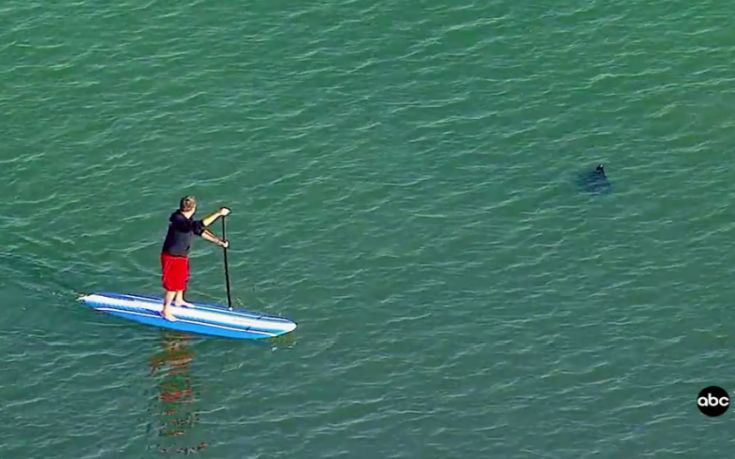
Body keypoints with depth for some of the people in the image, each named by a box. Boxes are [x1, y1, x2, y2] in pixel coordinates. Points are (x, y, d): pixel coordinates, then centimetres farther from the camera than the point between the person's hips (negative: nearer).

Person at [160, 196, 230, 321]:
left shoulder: (187, 219, -1)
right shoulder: (178, 220, -32)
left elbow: (200, 231, 8)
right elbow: (199, 225, -44)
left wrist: (218, 241, 1)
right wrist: (218, 213, -43)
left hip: (182, 256, 10)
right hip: (172, 258, -10)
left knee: (182, 279, 28)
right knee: (172, 284, 2)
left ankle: (179, 300, 51)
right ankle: (166, 310, 18)